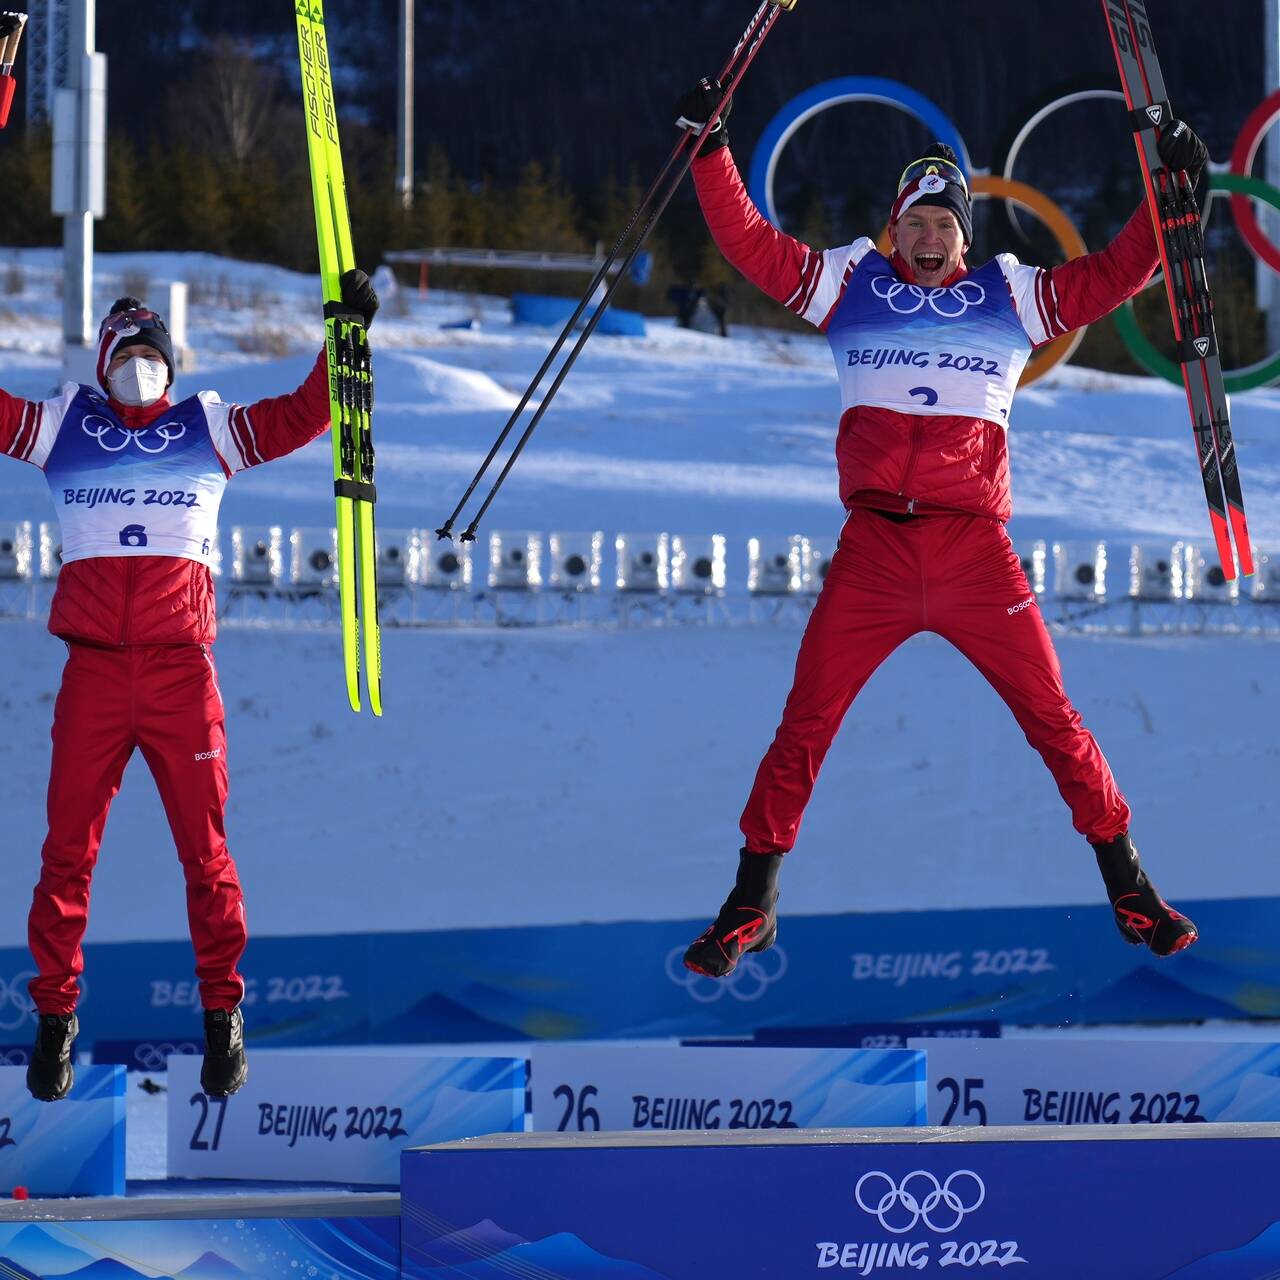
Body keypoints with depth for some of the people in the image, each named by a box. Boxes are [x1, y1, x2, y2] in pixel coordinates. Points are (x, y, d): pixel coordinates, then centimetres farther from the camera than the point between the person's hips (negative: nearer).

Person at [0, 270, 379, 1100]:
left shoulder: (210, 430, 14)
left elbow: (304, 415, 11)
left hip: (183, 671, 0)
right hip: (93, 673, 0)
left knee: (206, 850, 0)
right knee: (67, 851, -1)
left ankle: (224, 1013, 10)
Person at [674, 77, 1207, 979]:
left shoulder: (1012, 296, 13)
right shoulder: (851, 285, 13)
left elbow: (1114, 275, 13)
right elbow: (750, 243, 12)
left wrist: (1173, 190, 6)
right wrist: (712, 147, 5)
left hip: (978, 554, 0)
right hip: (873, 548, 0)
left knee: (1055, 722, -2)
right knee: (802, 727, -2)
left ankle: (1129, 888, 9)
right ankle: (752, 905, 9)